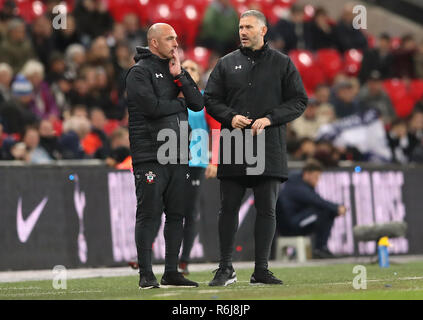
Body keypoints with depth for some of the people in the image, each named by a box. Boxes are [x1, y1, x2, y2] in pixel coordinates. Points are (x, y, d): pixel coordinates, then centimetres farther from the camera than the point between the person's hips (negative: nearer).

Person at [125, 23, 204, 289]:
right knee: (149, 214, -7)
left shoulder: (175, 71, 18)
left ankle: (172, 272, 14)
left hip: (178, 156, 7)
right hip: (150, 155, -7)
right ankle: (146, 275, -4)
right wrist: (179, 101, -2)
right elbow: (152, 106, -18)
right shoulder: (140, 72, -4)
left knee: (176, 215, 8)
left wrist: (179, 75, -3)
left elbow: (198, 104, 7)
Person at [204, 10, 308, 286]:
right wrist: (230, 117, -9)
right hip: (233, 149, 1)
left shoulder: (283, 64, 5)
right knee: (229, 209, 2)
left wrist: (270, 119, -11)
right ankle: (226, 268, 8)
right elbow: (211, 99, 10)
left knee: (267, 210, 1)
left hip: (270, 149, -1)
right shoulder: (227, 64, 10)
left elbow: (299, 101, 3)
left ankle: (261, 269, 8)